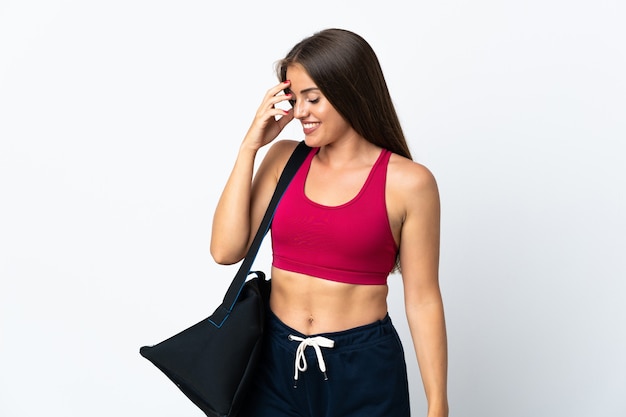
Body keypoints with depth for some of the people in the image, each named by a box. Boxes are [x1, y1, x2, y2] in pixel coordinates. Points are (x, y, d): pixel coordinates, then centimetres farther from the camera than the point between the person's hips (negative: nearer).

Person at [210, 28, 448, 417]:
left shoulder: (408, 182, -10)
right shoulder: (284, 159, 2)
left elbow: (423, 300, -6)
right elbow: (226, 250, -6)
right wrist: (250, 146, -8)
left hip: (364, 370, -3)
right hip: (276, 361, 3)